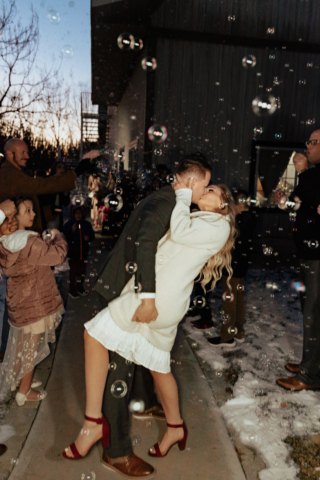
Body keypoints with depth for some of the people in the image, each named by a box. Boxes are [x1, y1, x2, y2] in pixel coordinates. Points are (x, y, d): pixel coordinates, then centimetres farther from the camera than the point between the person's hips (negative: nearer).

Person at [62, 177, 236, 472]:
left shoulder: (219, 225, -1)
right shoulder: (199, 219, 25)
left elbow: (180, 233, -15)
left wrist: (183, 194, -3)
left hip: (158, 297, -9)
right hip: (164, 304, 9)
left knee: (95, 333, -8)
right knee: (159, 367, 21)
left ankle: (94, 421, -3)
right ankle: (175, 427, 39)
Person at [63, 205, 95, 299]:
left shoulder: (87, 224, 5)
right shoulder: (68, 224, -7)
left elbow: (92, 236, 13)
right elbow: (65, 238, -15)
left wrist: (88, 237, -9)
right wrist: (72, 231, -30)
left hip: (83, 252, 4)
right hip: (73, 252, -4)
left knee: (81, 271, 14)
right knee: (73, 271, -1)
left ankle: (79, 287, 31)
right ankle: (72, 289, 12)